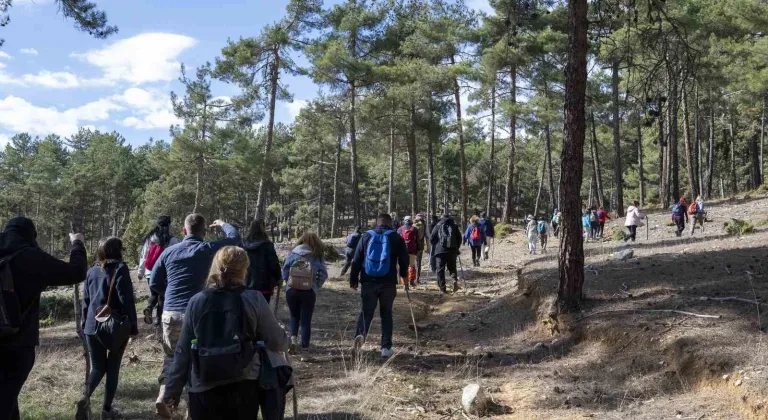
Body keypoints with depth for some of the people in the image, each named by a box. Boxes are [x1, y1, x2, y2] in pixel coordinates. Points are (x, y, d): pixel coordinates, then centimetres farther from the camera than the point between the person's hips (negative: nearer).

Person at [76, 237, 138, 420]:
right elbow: (127, 300, -12)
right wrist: (133, 326, -7)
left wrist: (84, 324, 22)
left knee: (98, 367, 14)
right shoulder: (120, 268, -8)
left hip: (93, 326, 5)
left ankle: (85, 398, -9)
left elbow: (86, 300, 14)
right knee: (113, 368, 8)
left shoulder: (91, 271, 9)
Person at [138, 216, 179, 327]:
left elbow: (143, 256, 9)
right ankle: (159, 320, 11)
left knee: (153, 295, 20)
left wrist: (141, 272, 18)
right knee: (162, 297, 9)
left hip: (150, 273, 4)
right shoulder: (172, 240, -11)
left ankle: (149, 308, -7)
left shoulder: (149, 239, 3)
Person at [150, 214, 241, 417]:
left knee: (171, 355, 18)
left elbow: (154, 283, 12)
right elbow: (235, 237, 11)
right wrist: (222, 224, 29)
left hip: (170, 313, 3)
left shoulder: (169, 252, 7)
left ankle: (163, 395, 3)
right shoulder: (207, 249, -3)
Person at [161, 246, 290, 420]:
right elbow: (277, 343, -3)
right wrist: (284, 337, 19)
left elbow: (183, 351, 2)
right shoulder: (254, 299, -7)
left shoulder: (196, 301, -1)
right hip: (244, 387, -1)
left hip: (203, 389, 1)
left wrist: (172, 391, 11)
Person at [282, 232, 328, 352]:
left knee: (294, 316, 19)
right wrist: (316, 286, 4)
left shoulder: (293, 254, 1)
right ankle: (305, 346, 10)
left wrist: (290, 282, 12)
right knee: (306, 319, 9)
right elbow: (324, 274, -6)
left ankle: (293, 338, -2)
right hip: (309, 292, -1)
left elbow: (284, 272, 0)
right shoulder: (317, 257, -1)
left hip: (291, 290, 1)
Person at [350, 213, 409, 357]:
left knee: (366, 311, 8)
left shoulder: (366, 236, 6)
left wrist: (353, 280, 9)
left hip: (368, 282, 1)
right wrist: (403, 276, 22)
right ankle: (386, 347, 7)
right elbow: (404, 260, 5)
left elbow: (356, 260, 4)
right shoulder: (396, 238, 3)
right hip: (388, 283, 0)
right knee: (386, 314, 11)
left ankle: (360, 334, -19)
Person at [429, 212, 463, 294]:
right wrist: (456, 248, 21)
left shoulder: (438, 225, 6)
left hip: (440, 251, -2)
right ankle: (455, 280, -13)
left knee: (440, 270, 4)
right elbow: (459, 238, 10)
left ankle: (442, 289, -1)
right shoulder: (454, 226, 10)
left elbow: (431, 239, 4)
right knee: (452, 267, 16)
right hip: (452, 251, 2)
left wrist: (435, 247, 19)